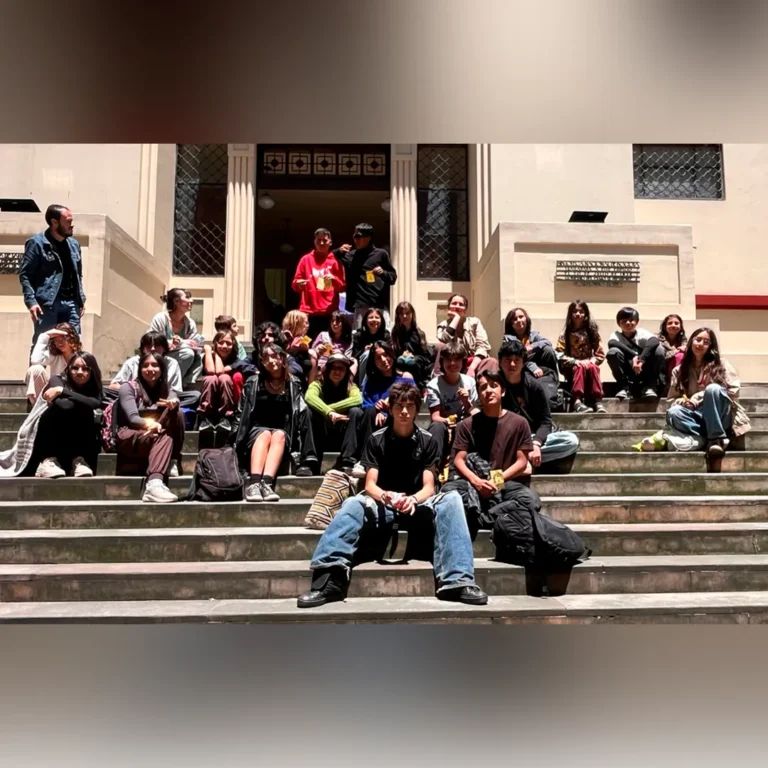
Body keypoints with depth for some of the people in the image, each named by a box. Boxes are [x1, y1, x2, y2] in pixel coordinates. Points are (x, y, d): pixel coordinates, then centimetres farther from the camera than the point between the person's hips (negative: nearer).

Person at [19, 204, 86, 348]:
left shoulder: (74, 244, 15)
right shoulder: (37, 243, -4)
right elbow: (25, 274, -6)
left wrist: (81, 298, 13)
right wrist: (31, 300, -16)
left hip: (70, 302, 5)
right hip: (47, 303, -5)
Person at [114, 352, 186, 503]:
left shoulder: (166, 389, 16)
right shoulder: (128, 387, 3)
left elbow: (174, 399, -10)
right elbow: (132, 418, -13)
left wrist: (173, 402, -36)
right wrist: (148, 424, -37)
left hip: (155, 438, 4)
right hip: (129, 438, -4)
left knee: (176, 412, -23)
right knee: (163, 437, -36)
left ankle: (172, 461, -29)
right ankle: (154, 484, -56)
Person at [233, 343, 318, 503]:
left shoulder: (293, 384, 9)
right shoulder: (254, 382, 7)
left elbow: (301, 412, 0)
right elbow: (241, 412, 6)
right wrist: (237, 436, -1)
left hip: (283, 434, 1)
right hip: (256, 431, 0)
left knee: (279, 435, -33)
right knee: (265, 434, -33)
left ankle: (267, 483, -51)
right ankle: (254, 482, -51)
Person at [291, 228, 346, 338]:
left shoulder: (336, 261, 11)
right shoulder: (306, 259, 12)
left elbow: (343, 286, 8)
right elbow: (295, 284, 10)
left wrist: (334, 280, -11)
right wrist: (298, 284, -13)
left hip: (330, 312, 0)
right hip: (308, 311, 1)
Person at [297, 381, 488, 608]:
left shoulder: (427, 440, 3)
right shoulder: (376, 440, 2)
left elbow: (428, 487, -3)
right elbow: (370, 484, -5)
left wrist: (412, 500, -27)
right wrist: (385, 496, -30)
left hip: (417, 504, 1)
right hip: (383, 504, 0)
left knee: (452, 500, -30)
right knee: (353, 504, -33)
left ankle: (457, 580, -41)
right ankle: (331, 578, -52)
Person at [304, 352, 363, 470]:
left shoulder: (350, 386, 1)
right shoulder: (318, 384, -3)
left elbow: (358, 399, -23)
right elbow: (309, 397, -27)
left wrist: (330, 408, -27)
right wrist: (329, 412, -43)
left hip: (343, 436, 1)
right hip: (320, 437, 0)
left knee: (355, 411, -24)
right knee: (308, 410, -26)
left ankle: (346, 462, -28)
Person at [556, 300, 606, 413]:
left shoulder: (592, 333, 5)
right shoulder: (565, 334, 1)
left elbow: (600, 355, 1)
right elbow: (559, 355, -9)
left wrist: (590, 362, -17)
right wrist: (575, 361, -22)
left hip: (589, 366, 1)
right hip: (571, 369, -1)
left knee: (592, 367, -32)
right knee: (580, 367, -34)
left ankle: (598, 401, -41)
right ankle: (577, 401, -48)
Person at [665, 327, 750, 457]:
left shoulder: (721, 364, 7)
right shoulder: (679, 370, 13)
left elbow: (733, 392, -2)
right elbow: (673, 398, 12)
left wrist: (699, 397, -10)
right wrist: (682, 401, -12)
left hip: (721, 417, -2)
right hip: (697, 416, 2)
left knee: (713, 389, -33)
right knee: (672, 413, -30)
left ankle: (717, 438, -30)